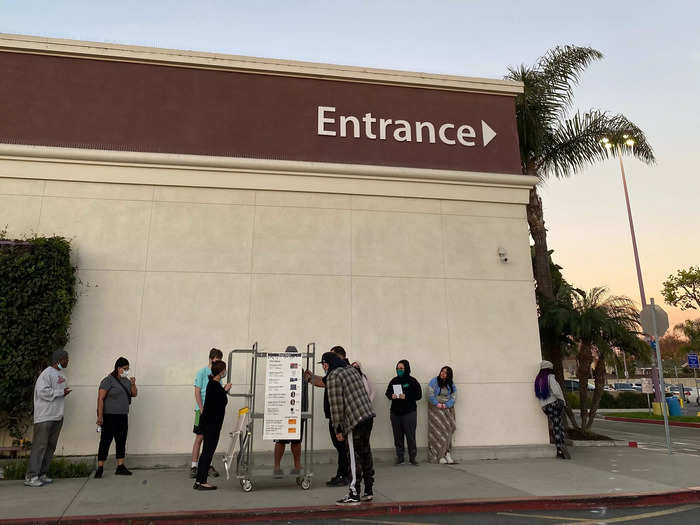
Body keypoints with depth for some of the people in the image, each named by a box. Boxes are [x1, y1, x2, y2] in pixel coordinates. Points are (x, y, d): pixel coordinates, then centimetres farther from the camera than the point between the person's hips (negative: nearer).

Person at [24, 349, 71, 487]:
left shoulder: (61, 374, 17)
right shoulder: (47, 373, -12)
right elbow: (43, 392, -21)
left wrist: (65, 391, 7)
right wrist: (61, 392, -15)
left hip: (57, 416, 9)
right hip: (45, 417, -9)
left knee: (51, 447, 11)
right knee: (40, 446, -7)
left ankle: (42, 474, 19)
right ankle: (31, 477, -3)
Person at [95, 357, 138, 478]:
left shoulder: (126, 380, 12)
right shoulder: (108, 380, -8)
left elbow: (134, 394, 16)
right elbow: (100, 398, -13)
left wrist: (133, 384, -2)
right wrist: (100, 416, -19)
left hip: (123, 416, 7)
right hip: (109, 417, -7)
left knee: (121, 441, 9)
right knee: (105, 441, -3)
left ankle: (120, 467, 15)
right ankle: (100, 468, 5)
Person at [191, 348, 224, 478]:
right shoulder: (202, 372, -7)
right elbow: (197, 392, -10)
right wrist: (202, 409, -14)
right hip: (202, 409, -5)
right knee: (199, 438, 0)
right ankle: (194, 466, 8)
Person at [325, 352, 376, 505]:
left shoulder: (333, 377, -9)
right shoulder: (353, 369, 15)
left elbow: (336, 405, -12)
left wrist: (338, 429, -7)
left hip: (354, 420, -8)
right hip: (369, 415, 8)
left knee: (355, 457, 0)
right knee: (365, 452, 17)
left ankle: (354, 495, 7)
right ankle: (369, 491, 27)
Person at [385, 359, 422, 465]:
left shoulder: (412, 381, -3)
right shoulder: (393, 381, 8)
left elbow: (419, 395, -5)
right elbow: (387, 393, 15)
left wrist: (406, 397, -17)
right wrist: (391, 396, -8)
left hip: (409, 412, -3)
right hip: (395, 412, 3)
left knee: (410, 435, -2)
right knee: (398, 436, 6)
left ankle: (412, 457, 11)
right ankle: (399, 456, 17)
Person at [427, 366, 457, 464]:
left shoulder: (451, 384, 6)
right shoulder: (434, 381, -2)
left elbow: (453, 397, 3)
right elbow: (431, 395, -7)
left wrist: (446, 405, -12)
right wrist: (437, 404, -15)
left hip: (447, 410, 3)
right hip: (435, 409, -3)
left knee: (447, 430, -2)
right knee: (437, 431, -7)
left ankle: (446, 453, 4)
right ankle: (440, 456, -5)